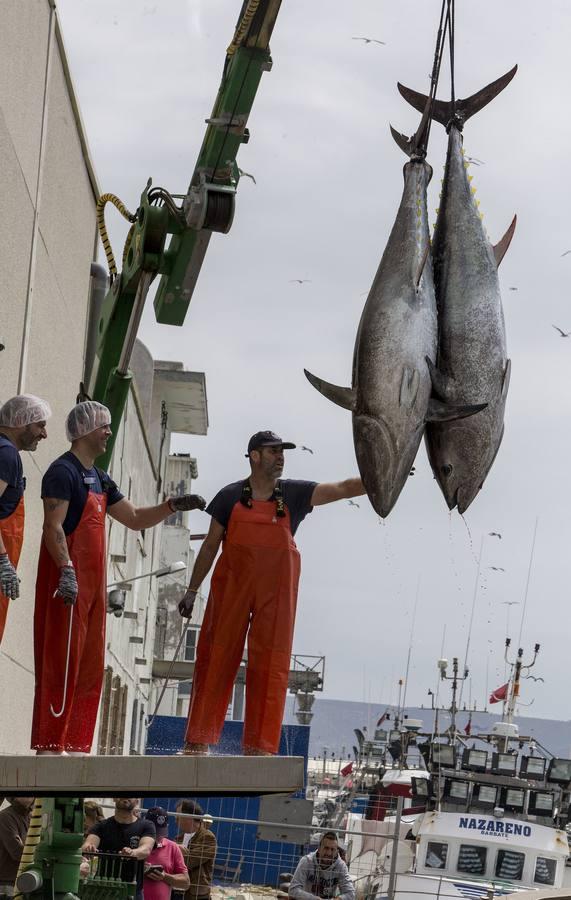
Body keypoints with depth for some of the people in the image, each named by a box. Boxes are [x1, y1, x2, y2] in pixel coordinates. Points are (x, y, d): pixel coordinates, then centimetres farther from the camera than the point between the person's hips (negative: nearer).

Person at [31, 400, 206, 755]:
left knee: (90, 667, 7)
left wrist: (173, 506, 14)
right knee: (61, 661, -11)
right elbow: (53, 526, -17)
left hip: (92, 580, 9)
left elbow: (135, 518, 27)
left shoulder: (99, 478, 21)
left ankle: (76, 744, 9)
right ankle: (50, 743, -12)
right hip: (68, 576, -9)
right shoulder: (64, 471, -8)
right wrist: (67, 570, -27)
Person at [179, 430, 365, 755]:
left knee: (270, 668, -3)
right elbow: (210, 546, 8)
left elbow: (344, 489, -1)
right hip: (231, 588, -1)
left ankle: (259, 747, -2)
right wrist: (192, 590, 7)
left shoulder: (294, 494, 6)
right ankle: (198, 742, 2)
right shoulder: (231, 497, 3)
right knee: (216, 660, -1)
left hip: (276, 594, 1)